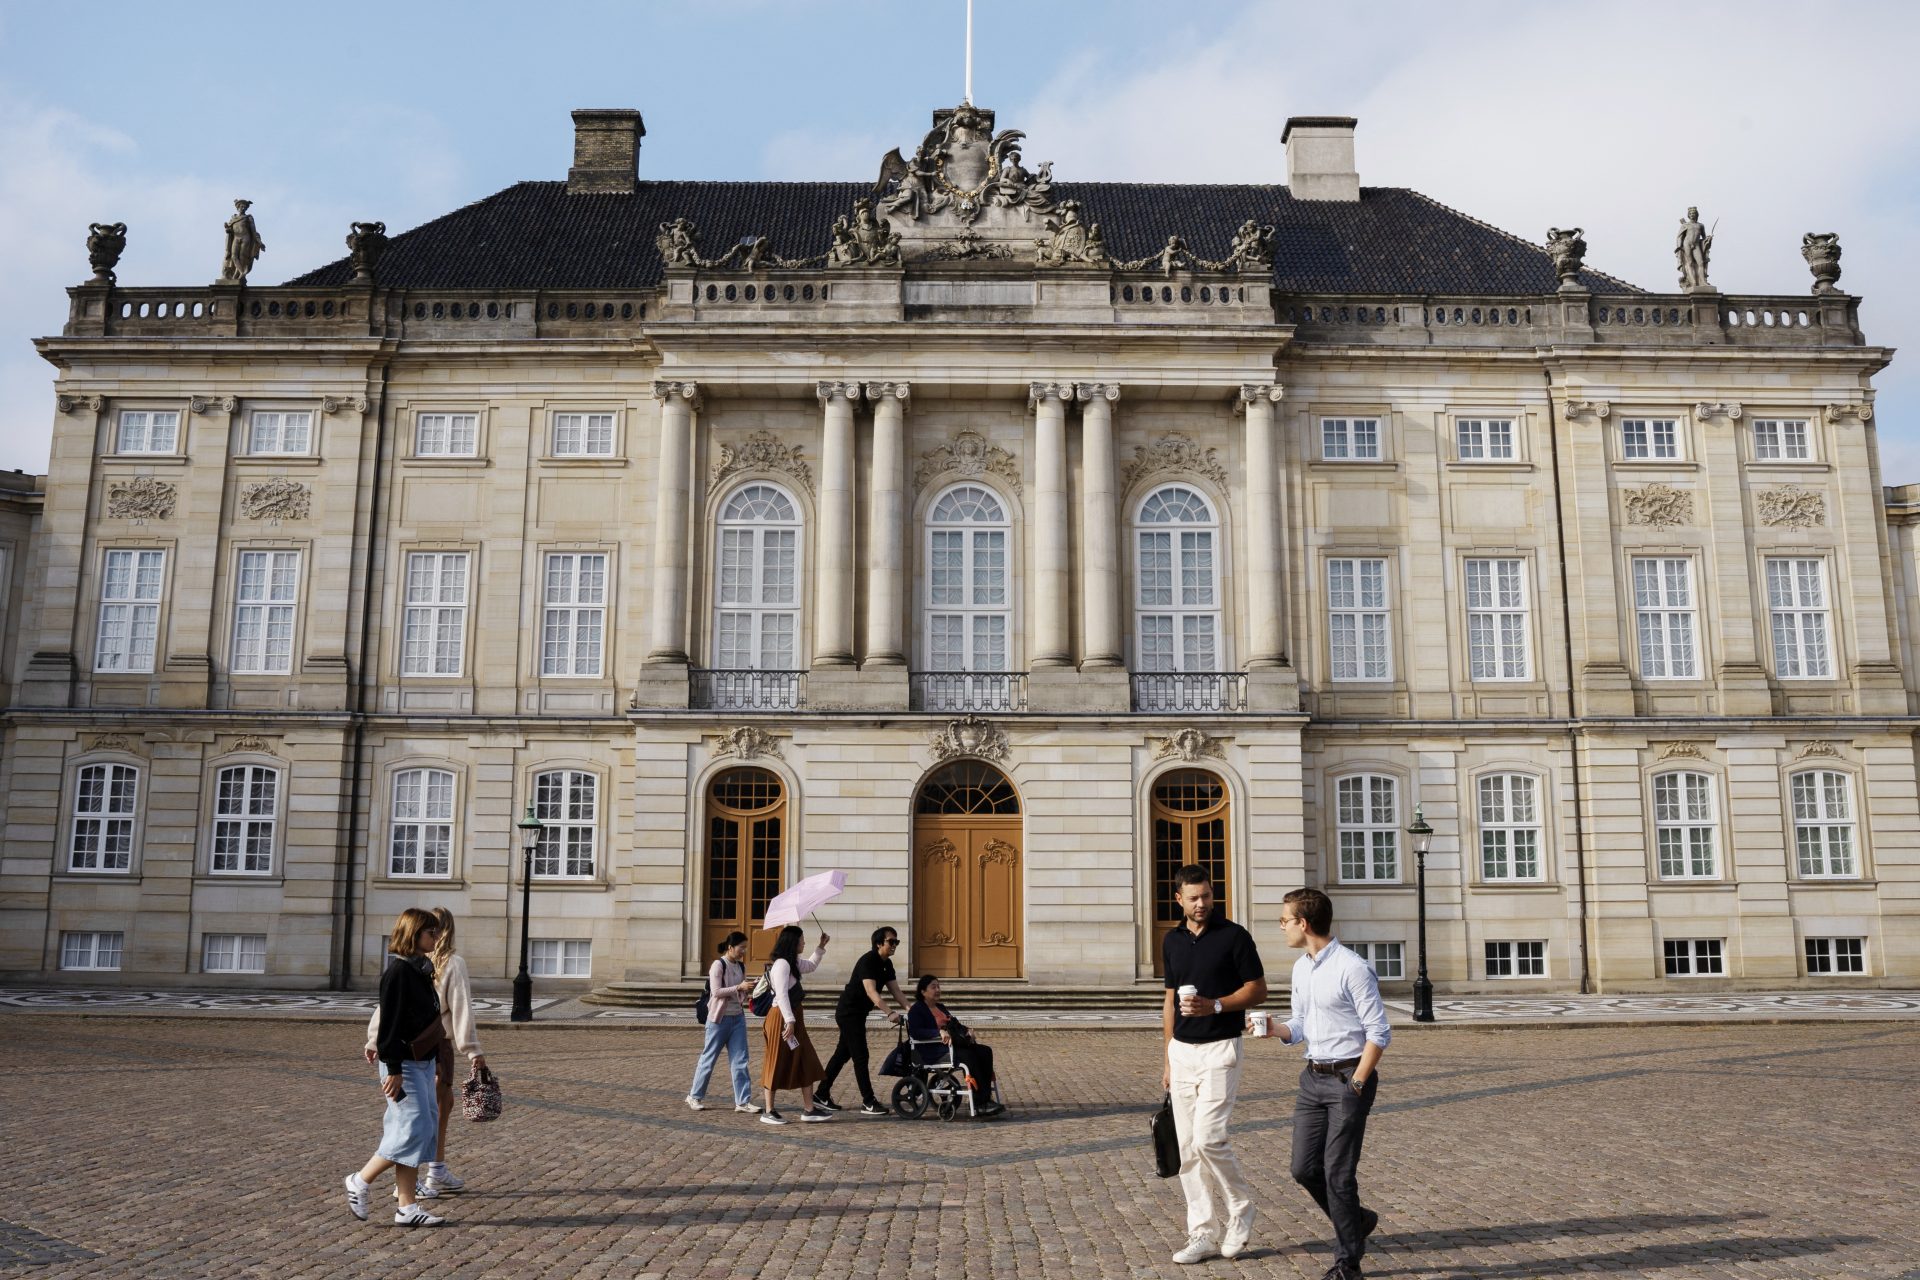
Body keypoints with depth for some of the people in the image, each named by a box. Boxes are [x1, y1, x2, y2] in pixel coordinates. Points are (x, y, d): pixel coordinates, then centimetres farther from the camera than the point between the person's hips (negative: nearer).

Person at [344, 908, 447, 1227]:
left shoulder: (420, 970, 13)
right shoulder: (398, 971, -15)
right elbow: (390, 1023, -18)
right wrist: (394, 1069, -20)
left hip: (422, 1061, 10)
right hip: (404, 1064, -9)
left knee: (426, 1127, 7)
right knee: (415, 1127, -10)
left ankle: (407, 1207, 11)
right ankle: (360, 1182, 7)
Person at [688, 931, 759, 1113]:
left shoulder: (741, 966, 9)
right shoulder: (718, 965, -11)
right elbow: (716, 992, -18)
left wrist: (749, 989, -4)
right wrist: (739, 987, -23)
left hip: (738, 1017, 6)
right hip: (719, 1018, -6)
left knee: (740, 1061, 1)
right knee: (709, 1058, 4)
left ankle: (743, 1100, 3)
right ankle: (695, 1096, 19)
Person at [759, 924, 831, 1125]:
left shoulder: (793, 962, 14)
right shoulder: (781, 964, -17)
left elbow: (810, 966, 36)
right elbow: (781, 994, -23)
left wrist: (820, 947, 27)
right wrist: (789, 1021, -27)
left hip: (793, 1017, 10)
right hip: (782, 1018, -10)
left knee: (806, 1063, 8)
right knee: (777, 1063, -2)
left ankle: (809, 1109, 10)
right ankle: (769, 1111, 8)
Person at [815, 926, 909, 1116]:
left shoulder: (886, 964, 6)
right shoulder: (867, 961, -22)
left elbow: (895, 990, 3)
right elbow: (871, 992, -33)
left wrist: (909, 1008, -13)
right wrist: (889, 1013, -42)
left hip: (858, 1014, 10)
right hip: (849, 1013, -10)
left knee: (843, 1054, 14)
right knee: (860, 1056, -9)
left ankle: (821, 1094, 23)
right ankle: (868, 1102, -7)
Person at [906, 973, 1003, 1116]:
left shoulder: (941, 1007, 26)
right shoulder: (916, 1010, -1)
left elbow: (955, 1024, 27)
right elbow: (915, 1032, -18)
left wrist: (967, 1030, 3)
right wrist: (939, 1032, -31)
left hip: (952, 1045, 8)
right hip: (933, 1052, -8)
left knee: (985, 1051, -14)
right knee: (968, 1056, -31)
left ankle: (985, 1098, -23)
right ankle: (980, 1104, -30)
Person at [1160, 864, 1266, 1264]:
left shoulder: (1234, 936, -6)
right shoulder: (1172, 941, 10)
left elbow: (1258, 990, -5)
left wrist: (1215, 1006, -19)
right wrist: (1168, 1059, 15)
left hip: (1219, 1048, -6)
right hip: (1182, 1050, 6)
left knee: (1208, 1138, -14)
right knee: (1187, 1148, 5)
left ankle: (1241, 1205, 12)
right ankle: (1203, 1234, 12)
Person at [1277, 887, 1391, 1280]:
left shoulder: (1352, 968, -15)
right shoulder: (1300, 968, 10)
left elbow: (1378, 1033, -13)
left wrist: (1356, 1084, -14)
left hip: (1349, 1078, -8)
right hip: (1313, 1077, 8)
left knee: (1337, 1173, -3)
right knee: (1304, 1168, 8)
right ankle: (1356, 1220, 33)